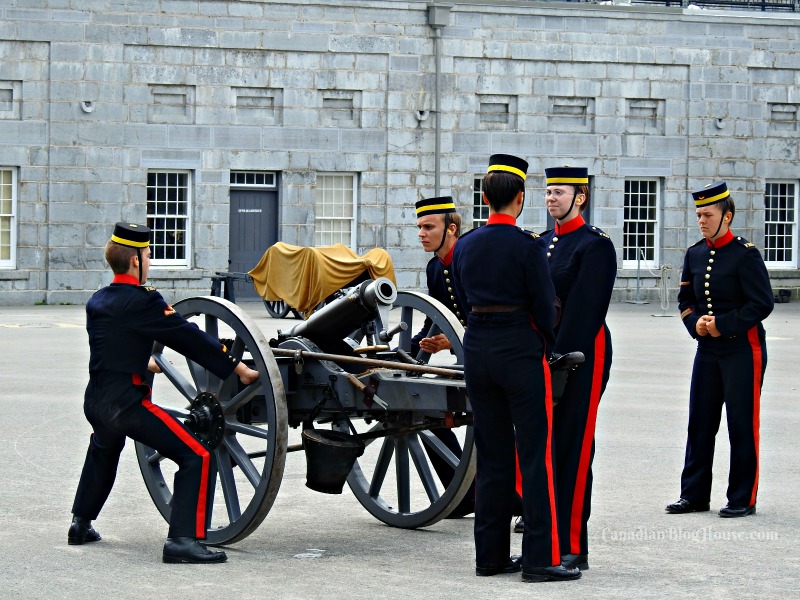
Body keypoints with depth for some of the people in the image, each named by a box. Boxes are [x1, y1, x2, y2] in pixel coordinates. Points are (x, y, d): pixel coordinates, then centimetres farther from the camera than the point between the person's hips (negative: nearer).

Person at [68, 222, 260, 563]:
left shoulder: (96, 302, 12)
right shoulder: (142, 301, -14)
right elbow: (188, 338, -13)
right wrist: (236, 367, -8)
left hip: (95, 400, 9)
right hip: (127, 403, -9)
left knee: (104, 450, 40)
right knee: (195, 456, -10)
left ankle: (81, 524, 46)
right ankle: (182, 540, -19)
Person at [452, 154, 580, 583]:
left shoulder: (465, 246, 5)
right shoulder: (527, 246, -12)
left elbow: (467, 299, 12)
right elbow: (544, 306, -8)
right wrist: (546, 347, 9)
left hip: (478, 350, 6)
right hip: (521, 351, -6)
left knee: (491, 456, 12)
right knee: (536, 456, -2)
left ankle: (491, 555, 14)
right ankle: (541, 558, -4)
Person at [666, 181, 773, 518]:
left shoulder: (745, 254, -10)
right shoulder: (694, 255, 9)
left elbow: (762, 304, -14)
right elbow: (685, 299, 14)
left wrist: (723, 324, -18)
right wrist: (695, 323, -6)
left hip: (743, 349, -6)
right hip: (707, 350, 6)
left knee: (742, 425, -1)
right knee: (700, 424, 8)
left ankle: (743, 499, 6)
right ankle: (694, 495, 16)